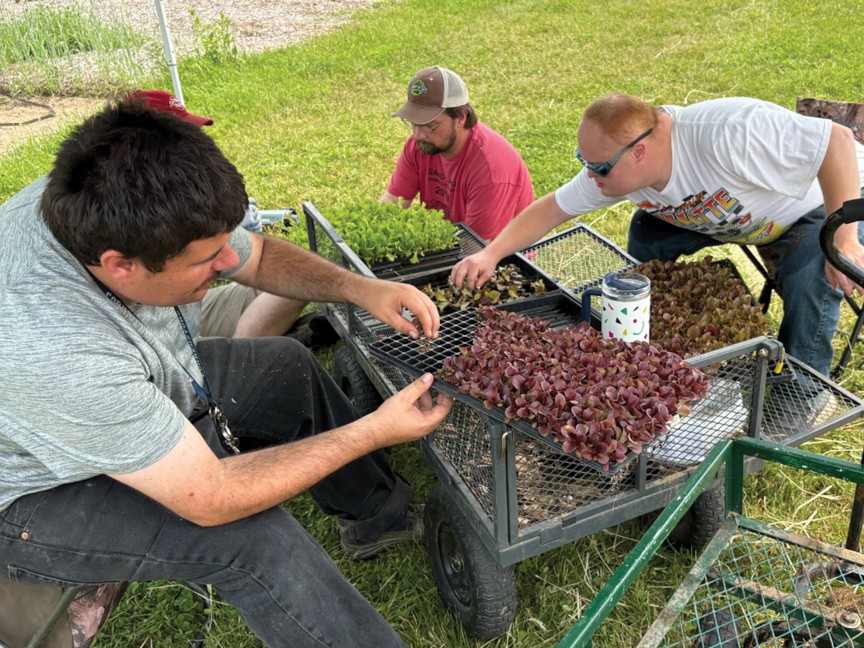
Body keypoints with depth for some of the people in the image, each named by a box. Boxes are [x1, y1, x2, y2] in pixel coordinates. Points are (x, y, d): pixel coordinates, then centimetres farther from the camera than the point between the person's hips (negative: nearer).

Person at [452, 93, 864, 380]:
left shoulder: (726, 134, -43)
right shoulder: (616, 165, -20)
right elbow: (552, 209, -11)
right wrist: (491, 254, -21)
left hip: (828, 201, -6)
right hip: (736, 215, 6)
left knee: (808, 278, -32)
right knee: (647, 233, -5)